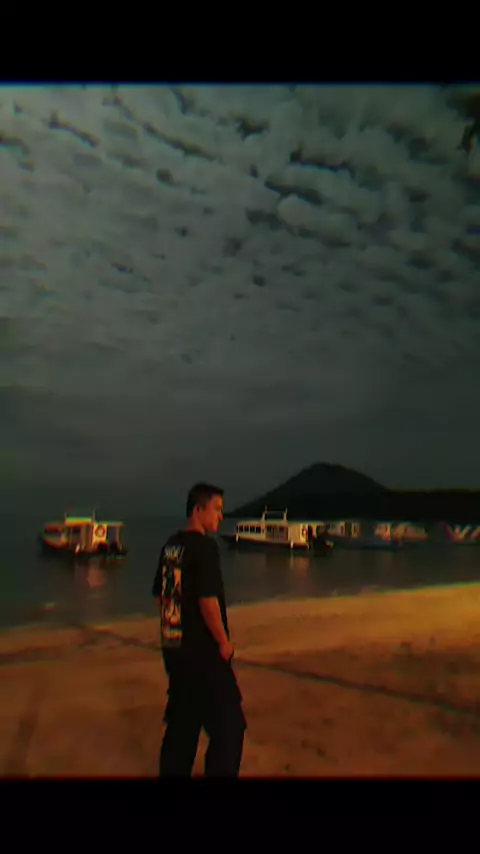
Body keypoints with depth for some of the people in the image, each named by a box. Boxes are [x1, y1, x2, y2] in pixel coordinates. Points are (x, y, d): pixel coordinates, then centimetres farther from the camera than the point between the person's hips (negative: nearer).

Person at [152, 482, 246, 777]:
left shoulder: (170, 546, 7)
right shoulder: (204, 546, -18)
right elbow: (208, 601, -23)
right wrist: (224, 642, -11)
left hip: (173, 649, 8)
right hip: (203, 652, -8)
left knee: (181, 724, 20)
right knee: (229, 728, 4)